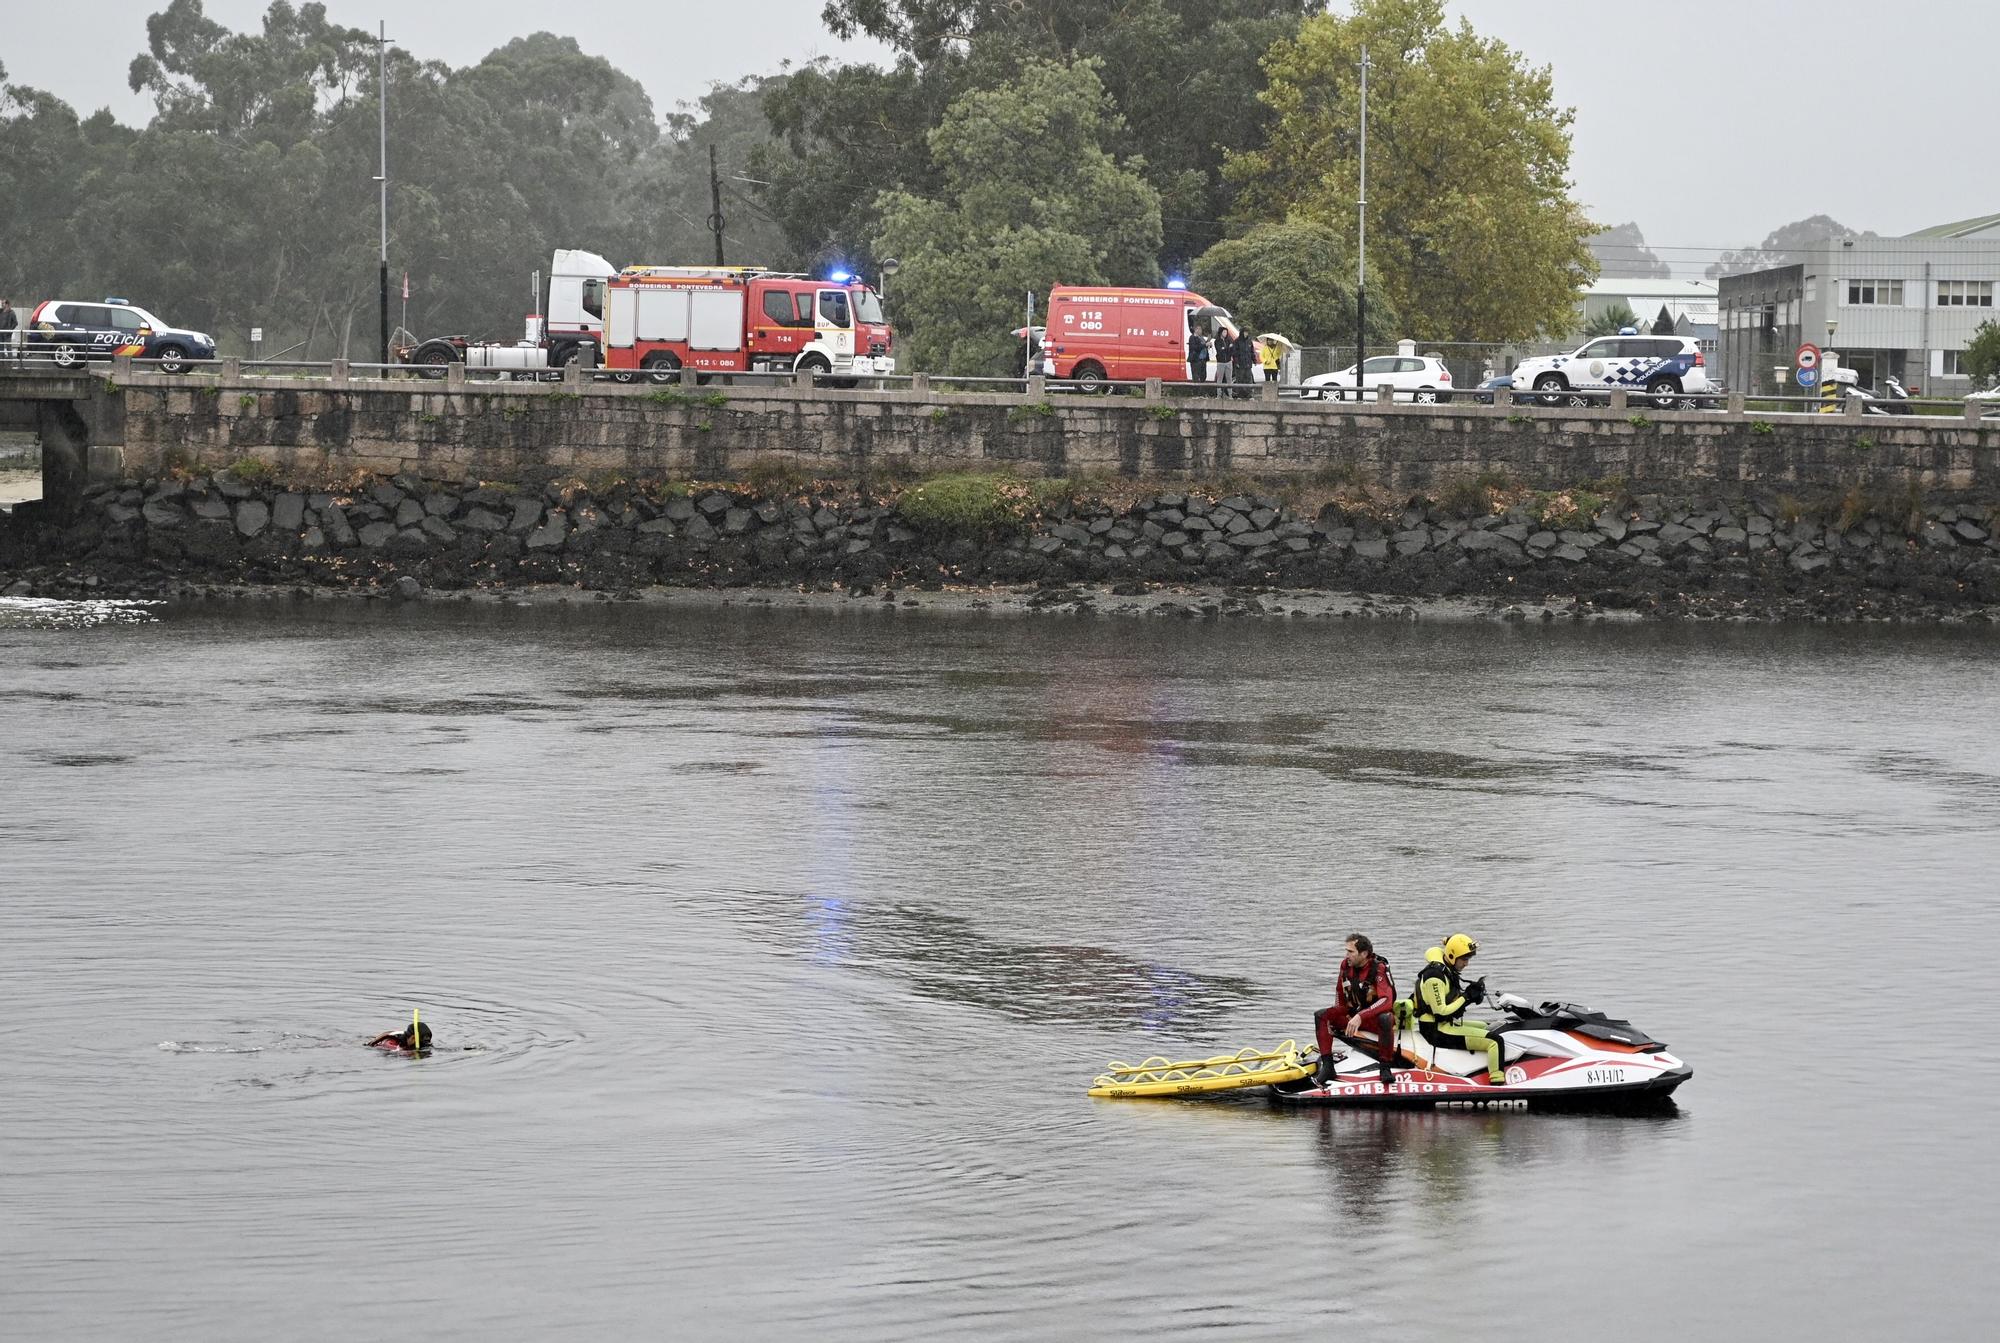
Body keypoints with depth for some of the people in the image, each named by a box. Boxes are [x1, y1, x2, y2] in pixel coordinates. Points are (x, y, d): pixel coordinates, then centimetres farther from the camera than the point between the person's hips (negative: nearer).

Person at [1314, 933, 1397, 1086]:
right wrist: (1337, 1017, 7)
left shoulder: (1379, 969, -20)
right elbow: (1340, 991, 17)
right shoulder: (1346, 965, -1)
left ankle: (1386, 1068, -30)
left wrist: (1360, 1017, -42)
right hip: (1352, 1014, 6)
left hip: (1374, 1016, -6)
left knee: (1385, 1020, -41)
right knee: (1321, 1016, -15)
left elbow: (1386, 1001, -33)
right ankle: (1327, 1066, -22)